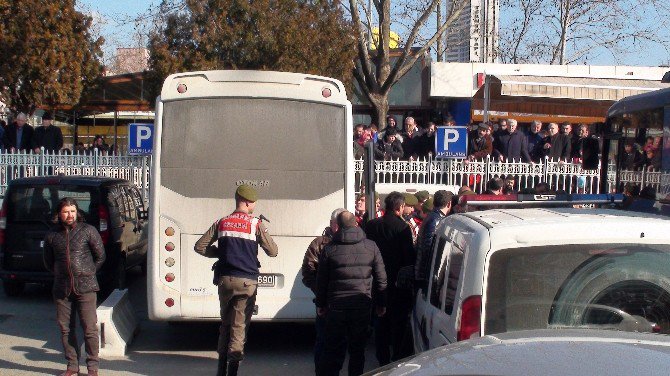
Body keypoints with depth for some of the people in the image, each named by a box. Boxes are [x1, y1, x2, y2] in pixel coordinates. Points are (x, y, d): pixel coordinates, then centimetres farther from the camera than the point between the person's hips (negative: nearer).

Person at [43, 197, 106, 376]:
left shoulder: (88, 231, -1)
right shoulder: (52, 236, 7)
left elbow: (100, 256, 6)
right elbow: (48, 262, 19)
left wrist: (87, 274, 8)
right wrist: (63, 274, 13)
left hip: (85, 287, -3)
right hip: (61, 289, 3)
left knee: (89, 328, -4)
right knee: (66, 329, 7)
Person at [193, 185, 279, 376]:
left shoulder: (221, 223, 6)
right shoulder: (256, 224, -3)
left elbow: (199, 247, 7)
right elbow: (273, 251, 0)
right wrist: (262, 232, 15)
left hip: (225, 279, 3)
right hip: (247, 281, -3)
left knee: (225, 324, 18)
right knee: (239, 327, -1)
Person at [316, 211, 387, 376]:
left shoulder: (329, 249, -2)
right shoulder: (371, 246, 0)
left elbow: (321, 280, 3)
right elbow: (381, 278, 3)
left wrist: (321, 304, 13)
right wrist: (381, 303, 12)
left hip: (336, 305, 0)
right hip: (362, 305, 1)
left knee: (333, 349, 8)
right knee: (357, 349, 11)